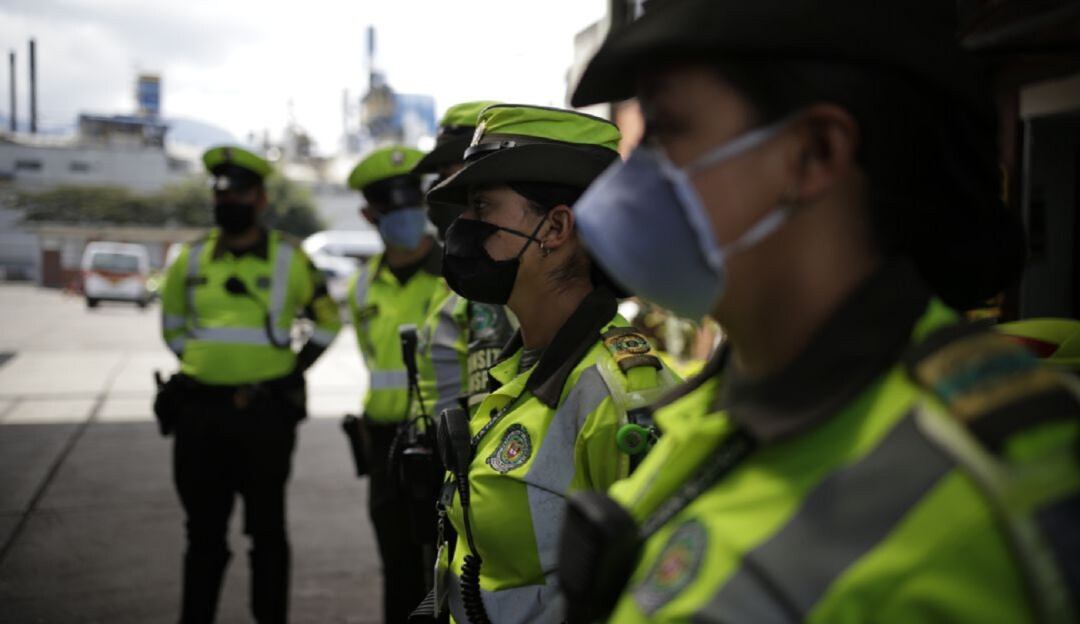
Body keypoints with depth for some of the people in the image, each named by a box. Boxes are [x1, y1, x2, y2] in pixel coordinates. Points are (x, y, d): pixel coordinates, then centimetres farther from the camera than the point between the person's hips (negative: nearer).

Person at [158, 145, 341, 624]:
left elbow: (327, 322, 8)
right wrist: (199, 365, 8)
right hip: (200, 412, 3)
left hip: (266, 412, -3)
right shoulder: (191, 260, 6)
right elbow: (172, 326, 20)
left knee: (267, 530, 8)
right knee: (204, 531, 11)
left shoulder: (288, 259, -1)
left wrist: (291, 375, 1)